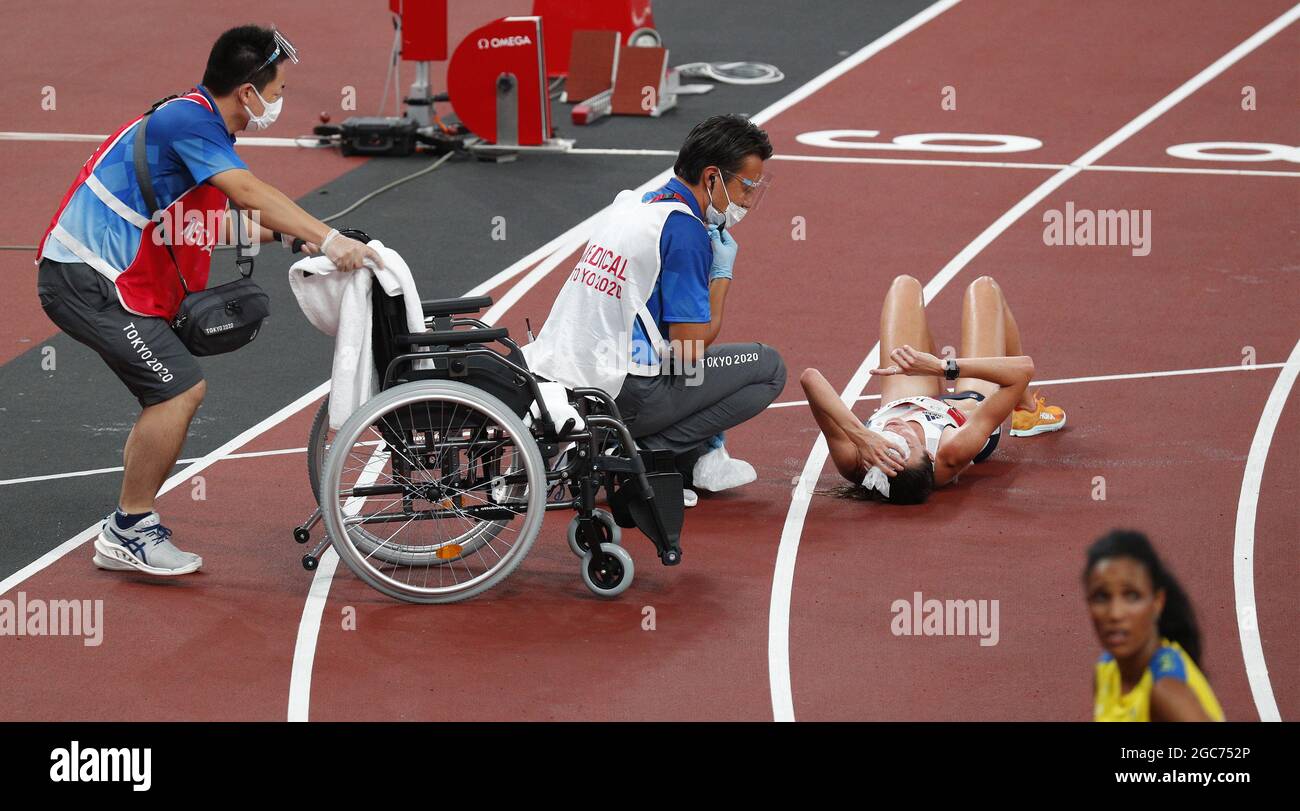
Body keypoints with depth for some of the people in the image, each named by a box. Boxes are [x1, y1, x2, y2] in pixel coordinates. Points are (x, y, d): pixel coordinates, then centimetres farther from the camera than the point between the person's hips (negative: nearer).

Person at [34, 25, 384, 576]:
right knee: (180, 388, -14)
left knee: (170, 395, 15)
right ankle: (129, 533, -4)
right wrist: (327, 239, -36)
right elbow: (251, 193, -30)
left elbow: (201, 227, 22)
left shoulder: (200, 123, 15)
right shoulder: (188, 121, -18)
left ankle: (129, 531, 21)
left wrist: (284, 234, 14)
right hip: (87, 280, -11)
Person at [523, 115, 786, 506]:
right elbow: (690, 350, -14)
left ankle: (699, 459, 17)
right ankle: (642, 455, -5)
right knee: (768, 367, -1)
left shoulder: (633, 205, 15)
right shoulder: (684, 229, -12)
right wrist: (723, 273, 0)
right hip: (614, 395, -9)